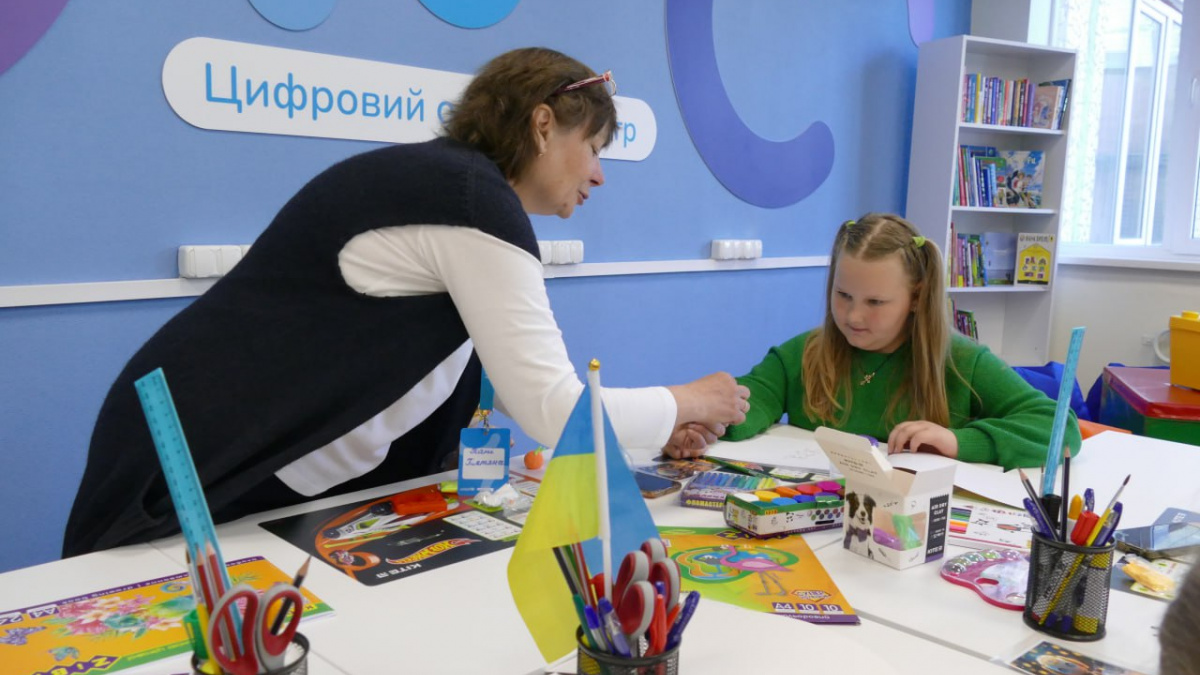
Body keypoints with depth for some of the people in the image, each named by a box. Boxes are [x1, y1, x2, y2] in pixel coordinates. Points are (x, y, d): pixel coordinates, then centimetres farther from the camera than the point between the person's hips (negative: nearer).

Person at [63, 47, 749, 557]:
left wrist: (659, 424, 8)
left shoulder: (446, 180, 9)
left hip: (297, 482, 9)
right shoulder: (475, 198, -20)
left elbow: (519, 389, 9)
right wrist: (684, 401, -4)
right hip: (205, 477, -9)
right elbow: (552, 408, -21)